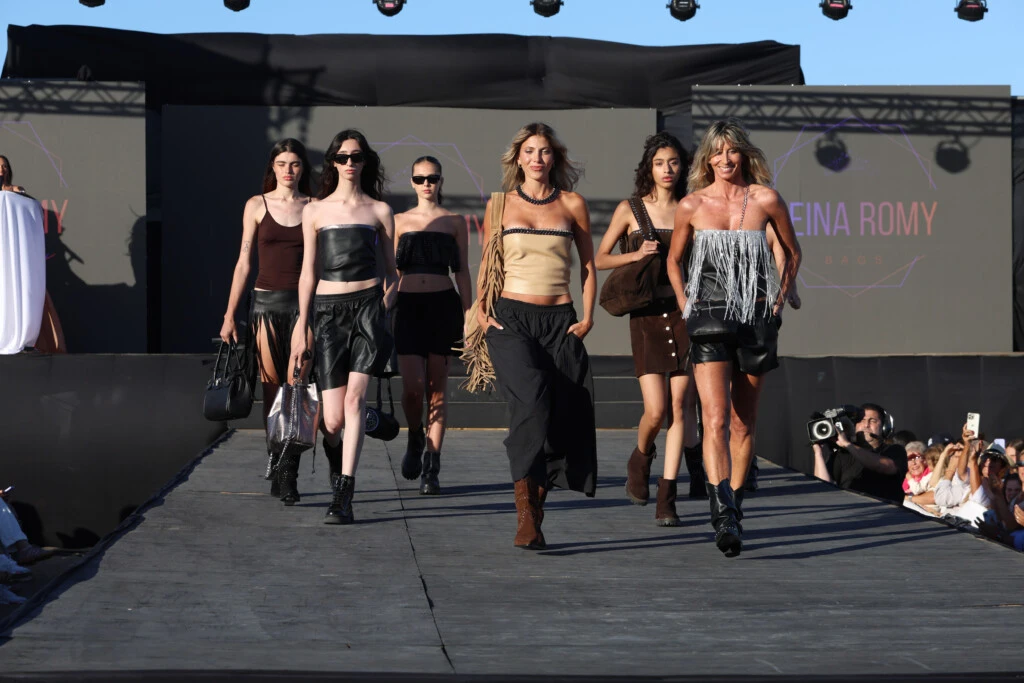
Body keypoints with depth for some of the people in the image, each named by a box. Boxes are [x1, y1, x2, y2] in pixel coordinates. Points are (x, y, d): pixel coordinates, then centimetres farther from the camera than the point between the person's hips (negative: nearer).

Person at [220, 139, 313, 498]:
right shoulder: (257, 205, 6)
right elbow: (244, 263, 7)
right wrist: (230, 314, 3)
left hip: (303, 303, 0)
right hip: (266, 301, 1)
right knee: (272, 387, 1)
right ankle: (275, 457, 15)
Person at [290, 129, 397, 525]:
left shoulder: (379, 210, 8)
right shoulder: (315, 211, 10)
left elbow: (391, 271, 13)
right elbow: (308, 274, 11)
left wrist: (384, 307, -1)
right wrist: (301, 328, 7)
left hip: (368, 305, -1)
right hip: (328, 310, 1)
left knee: (354, 399, -18)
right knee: (333, 419, -3)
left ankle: (343, 496, -18)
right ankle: (336, 459, 33)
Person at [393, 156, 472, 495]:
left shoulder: (455, 222, 8)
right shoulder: (399, 221, 10)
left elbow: (462, 272, 8)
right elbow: (391, 271, 12)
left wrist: (468, 315, 2)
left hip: (443, 305, 0)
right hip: (409, 305, 0)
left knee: (437, 387, 0)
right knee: (412, 387, -10)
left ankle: (431, 467, 4)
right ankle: (415, 439, 21)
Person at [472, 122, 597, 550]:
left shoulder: (572, 204, 10)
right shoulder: (500, 204, 10)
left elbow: (588, 266, 14)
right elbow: (487, 264, 15)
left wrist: (587, 318, 4)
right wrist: (481, 312, 2)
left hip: (559, 321, 2)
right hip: (510, 318, -2)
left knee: (561, 413, -5)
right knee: (531, 401, -24)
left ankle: (535, 515, 7)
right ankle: (525, 512, -23)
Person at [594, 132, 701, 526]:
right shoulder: (629, 209, 3)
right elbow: (598, 260, 7)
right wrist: (635, 254, -9)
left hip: (685, 314, 2)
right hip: (647, 316, -2)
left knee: (680, 407, -4)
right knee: (655, 411, -9)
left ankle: (666, 497, 1)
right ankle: (640, 459, 25)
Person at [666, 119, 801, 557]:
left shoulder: (766, 200, 1)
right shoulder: (691, 205, 2)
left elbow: (792, 252, 16)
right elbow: (674, 259, 18)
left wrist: (779, 300, 8)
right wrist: (685, 305, 7)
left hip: (756, 318, 1)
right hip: (709, 319, -1)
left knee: (744, 424, 8)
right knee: (716, 419, -16)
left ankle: (733, 508, 23)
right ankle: (724, 519, -24)